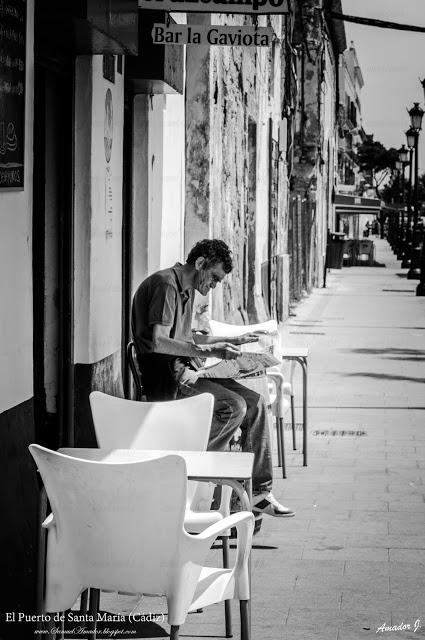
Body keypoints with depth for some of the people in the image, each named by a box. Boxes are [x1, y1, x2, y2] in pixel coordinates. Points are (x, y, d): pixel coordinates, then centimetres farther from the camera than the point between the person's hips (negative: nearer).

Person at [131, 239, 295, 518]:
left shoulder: (187, 290, 18)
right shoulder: (165, 284, -15)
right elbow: (158, 342, -25)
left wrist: (232, 341, 25)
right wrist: (209, 351, -25)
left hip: (185, 373, 10)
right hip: (165, 379, -10)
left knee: (255, 402, -3)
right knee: (233, 407, -24)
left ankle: (259, 491, -2)